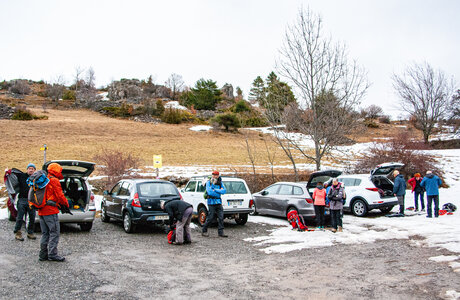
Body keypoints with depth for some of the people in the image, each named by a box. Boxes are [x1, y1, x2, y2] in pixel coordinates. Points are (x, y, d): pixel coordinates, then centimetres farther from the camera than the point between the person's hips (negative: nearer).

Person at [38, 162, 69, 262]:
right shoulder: (54, 180, -10)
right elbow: (59, 195, -13)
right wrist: (66, 204, 1)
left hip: (41, 211, 9)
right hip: (50, 211, -9)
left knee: (45, 234, 13)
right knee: (54, 233, -4)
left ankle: (43, 254, 15)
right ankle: (52, 254, -6)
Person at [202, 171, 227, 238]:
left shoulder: (220, 183, 9)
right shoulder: (209, 182, -3)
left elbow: (224, 191, -5)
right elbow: (209, 192, -16)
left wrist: (215, 190, -14)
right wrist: (219, 191, -9)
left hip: (219, 203, 4)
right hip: (211, 203, -4)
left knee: (221, 217, -2)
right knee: (210, 218, -4)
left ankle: (220, 232, 2)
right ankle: (204, 231, 13)